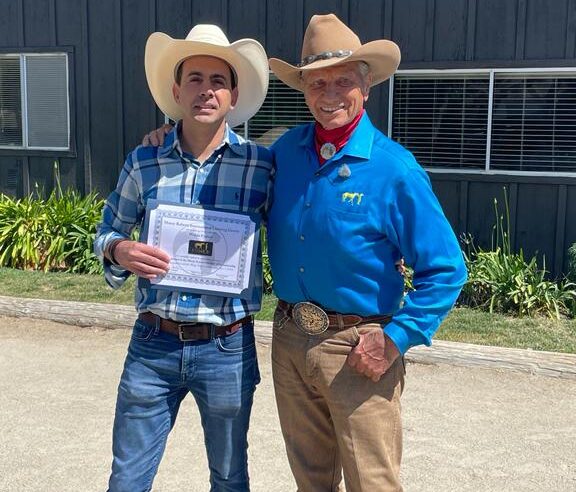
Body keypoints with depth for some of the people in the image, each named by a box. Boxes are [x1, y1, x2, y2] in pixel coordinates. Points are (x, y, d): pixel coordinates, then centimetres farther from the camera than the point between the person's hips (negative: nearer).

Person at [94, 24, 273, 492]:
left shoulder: (261, 165, -6)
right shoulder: (143, 163, -1)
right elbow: (106, 232, 10)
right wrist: (120, 249, -11)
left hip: (228, 348, -1)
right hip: (153, 344, 2)